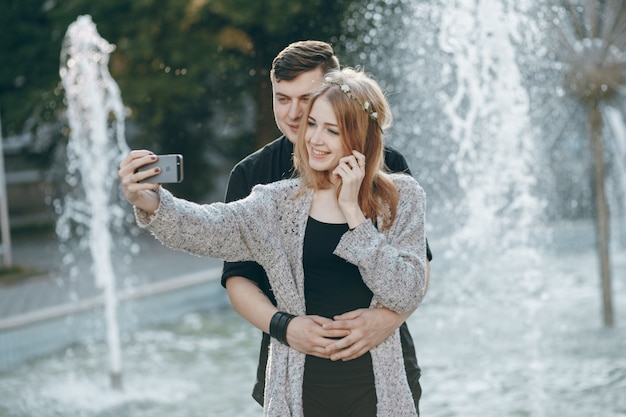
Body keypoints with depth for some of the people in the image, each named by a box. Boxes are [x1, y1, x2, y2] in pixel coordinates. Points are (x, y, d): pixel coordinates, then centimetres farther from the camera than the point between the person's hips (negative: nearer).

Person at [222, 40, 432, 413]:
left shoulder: (387, 167, -1)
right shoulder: (251, 176, 1)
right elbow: (238, 277, -3)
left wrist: (388, 317, -22)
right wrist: (283, 325, -21)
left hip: (382, 357, 0)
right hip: (291, 369, 0)